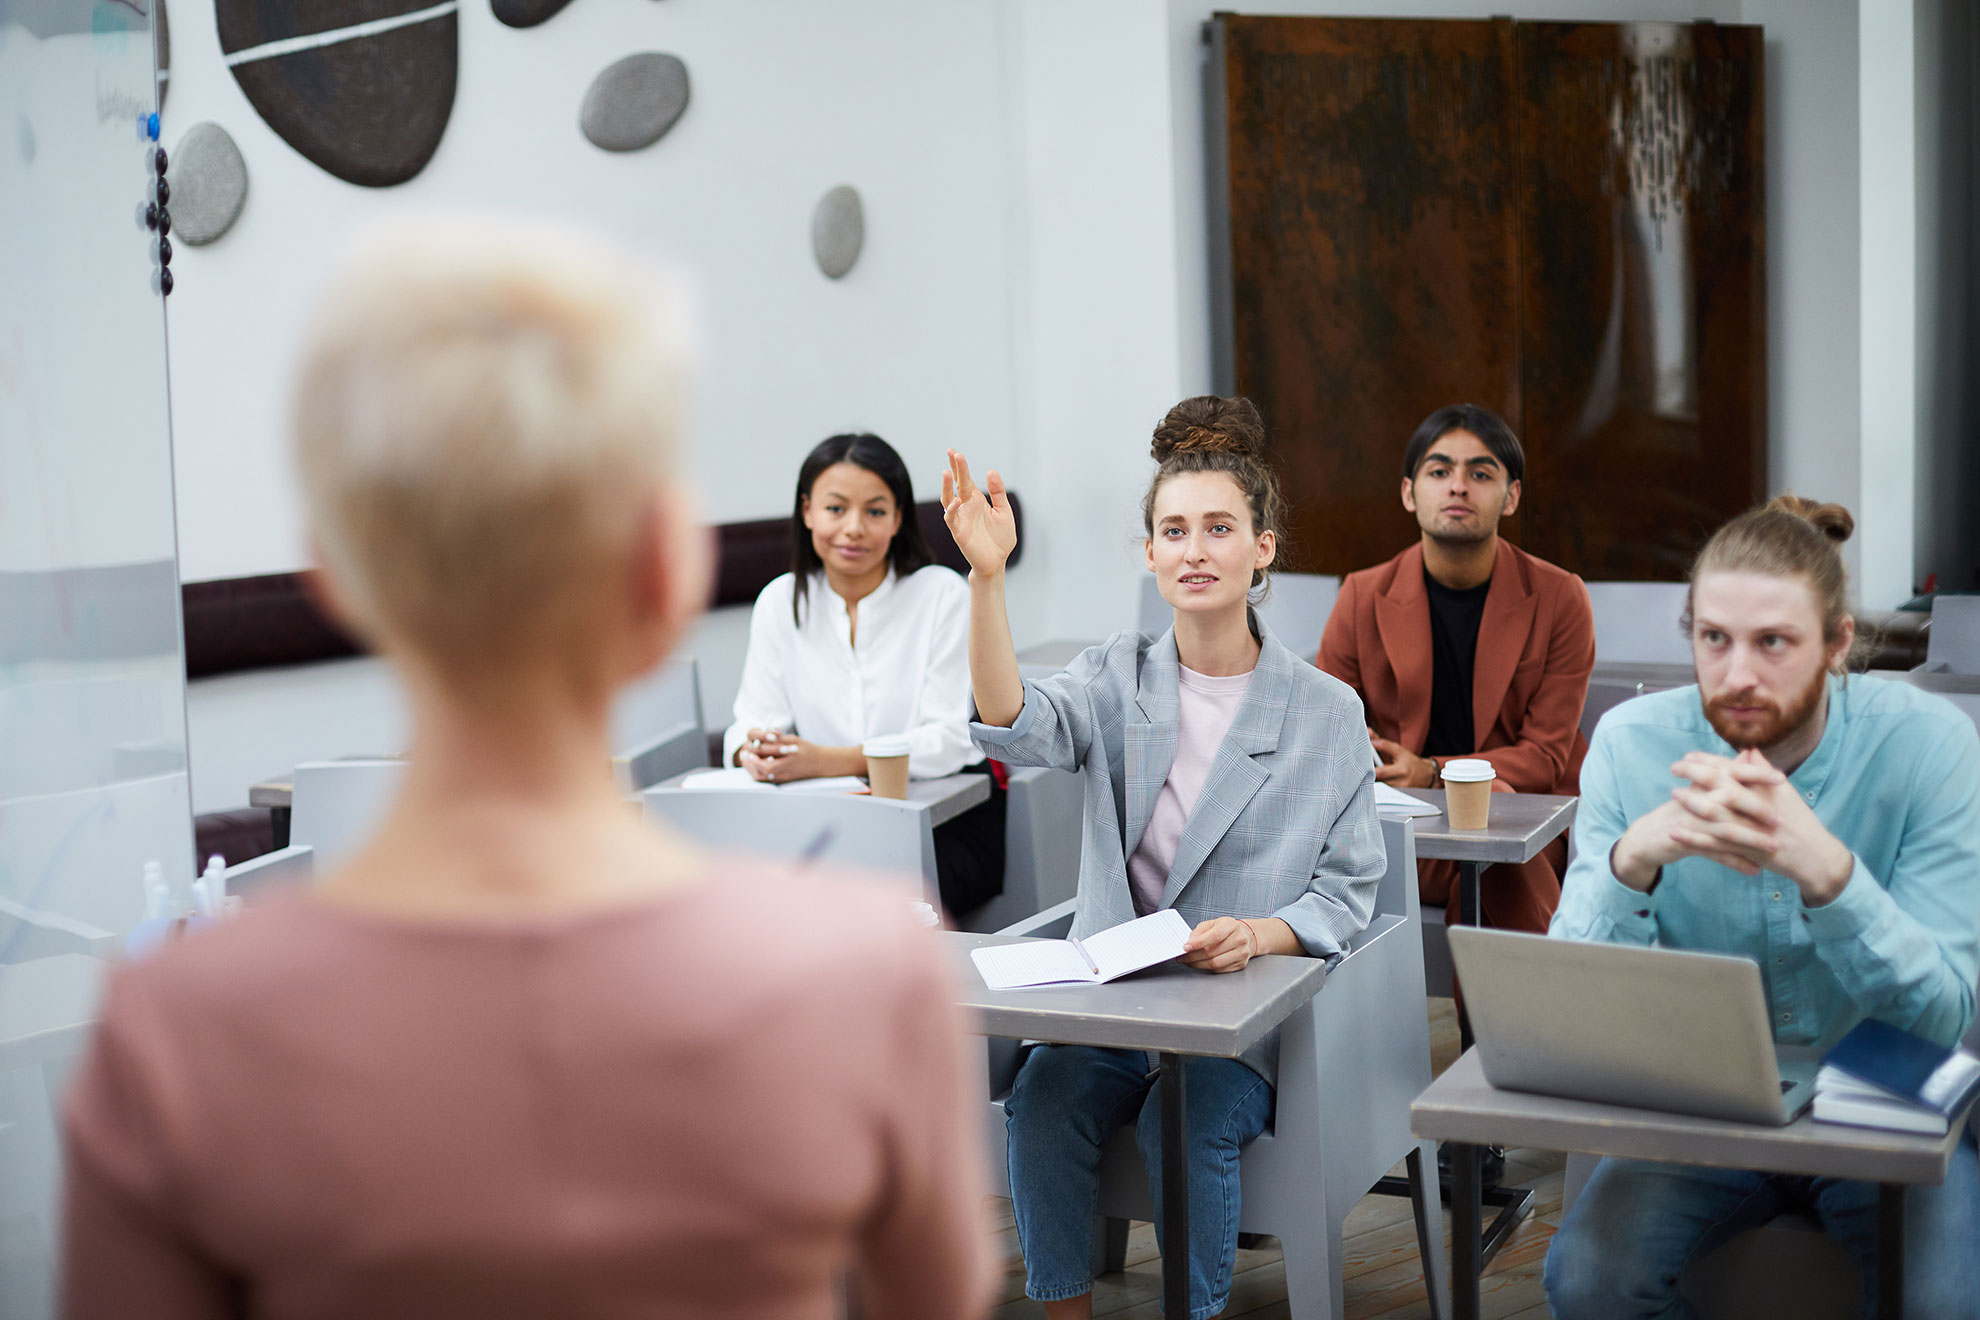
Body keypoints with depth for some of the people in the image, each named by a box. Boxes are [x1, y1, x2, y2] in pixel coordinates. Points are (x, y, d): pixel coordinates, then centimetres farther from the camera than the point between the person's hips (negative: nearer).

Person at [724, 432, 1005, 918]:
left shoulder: (944, 595, -5)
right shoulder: (780, 601, 7)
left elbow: (950, 739, -13)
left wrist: (828, 761, -27)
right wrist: (754, 752, -24)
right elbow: (756, 717, 3)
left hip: (950, 819, -3)